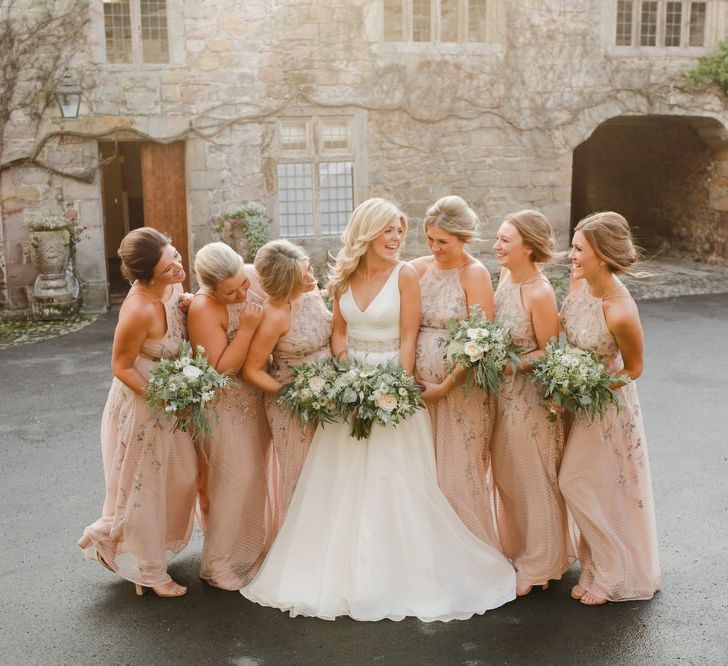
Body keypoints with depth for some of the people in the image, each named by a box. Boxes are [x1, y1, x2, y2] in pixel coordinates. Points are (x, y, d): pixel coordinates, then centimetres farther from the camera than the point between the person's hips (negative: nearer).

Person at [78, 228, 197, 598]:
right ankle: (147, 570, 34)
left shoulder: (172, 287, -11)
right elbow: (121, 367, -20)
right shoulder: (140, 310, -32)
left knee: (178, 480, 21)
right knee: (144, 489, 12)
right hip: (140, 406, -8)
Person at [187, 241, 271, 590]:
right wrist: (246, 328, -30)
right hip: (226, 406, -7)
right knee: (236, 479, -2)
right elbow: (221, 369, -26)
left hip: (255, 398, 7)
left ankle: (254, 548, 42)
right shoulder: (203, 309, -25)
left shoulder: (251, 282, -6)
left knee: (256, 474, 20)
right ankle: (222, 565, 17)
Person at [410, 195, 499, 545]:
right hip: (419, 386, 5)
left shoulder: (475, 274, -8)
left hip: (460, 389, -4)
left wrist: (446, 386, -14)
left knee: (459, 474, 4)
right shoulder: (419, 268, 5)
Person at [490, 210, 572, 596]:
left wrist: (508, 365, -24)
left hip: (529, 395, -8)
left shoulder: (540, 293, -23)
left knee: (531, 483, 9)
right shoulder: (506, 277, 0)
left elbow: (547, 353, -16)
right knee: (506, 477, 20)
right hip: (503, 393, 8)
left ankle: (538, 565, 28)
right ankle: (514, 551, 40)